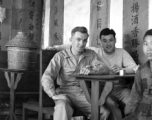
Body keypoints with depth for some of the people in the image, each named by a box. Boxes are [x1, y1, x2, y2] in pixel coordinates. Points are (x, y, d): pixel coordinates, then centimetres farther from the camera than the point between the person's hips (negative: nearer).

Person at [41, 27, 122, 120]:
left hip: (83, 92, 4)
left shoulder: (91, 54, 11)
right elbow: (46, 77, -7)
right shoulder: (60, 56, 1)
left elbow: (105, 69, -1)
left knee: (105, 112, -19)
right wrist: (54, 95, -23)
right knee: (62, 109, -38)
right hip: (65, 92, -3)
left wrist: (91, 70, -22)